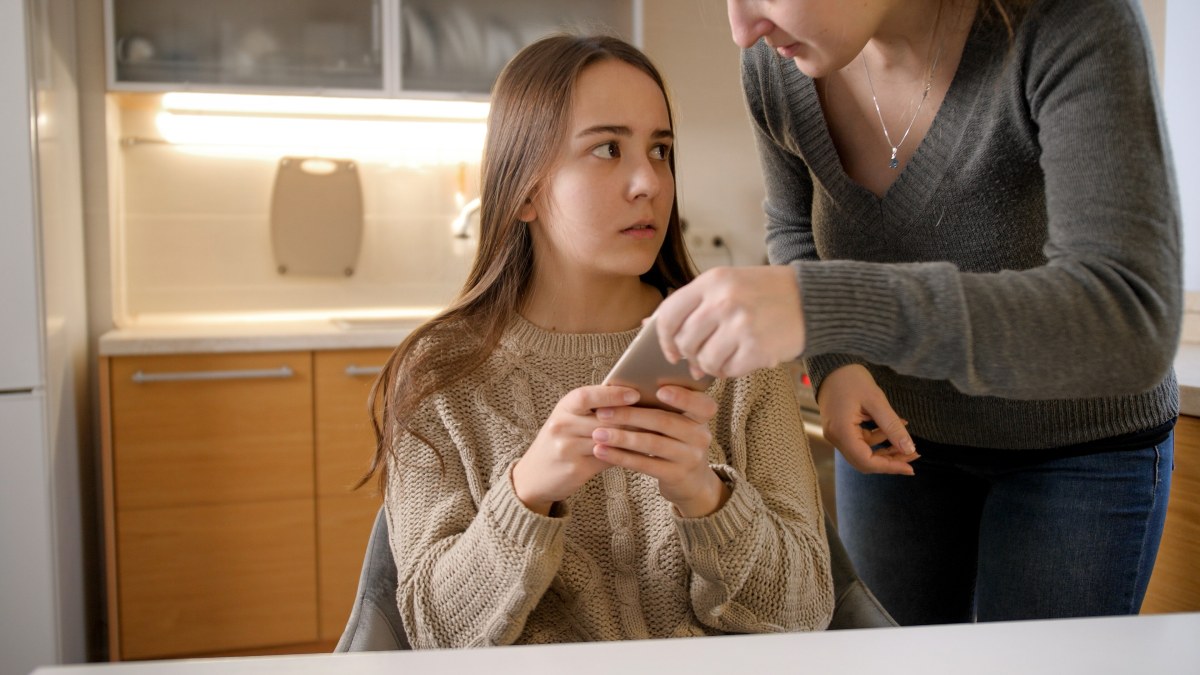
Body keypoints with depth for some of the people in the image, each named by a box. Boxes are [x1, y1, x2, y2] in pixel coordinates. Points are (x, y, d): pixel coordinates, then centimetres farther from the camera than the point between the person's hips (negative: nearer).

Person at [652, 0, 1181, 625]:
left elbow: (1131, 324, -42)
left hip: (1079, 449, -3)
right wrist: (833, 362, -17)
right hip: (900, 429, 4)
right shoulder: (774, 62, -18)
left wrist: (828, 302, -54)